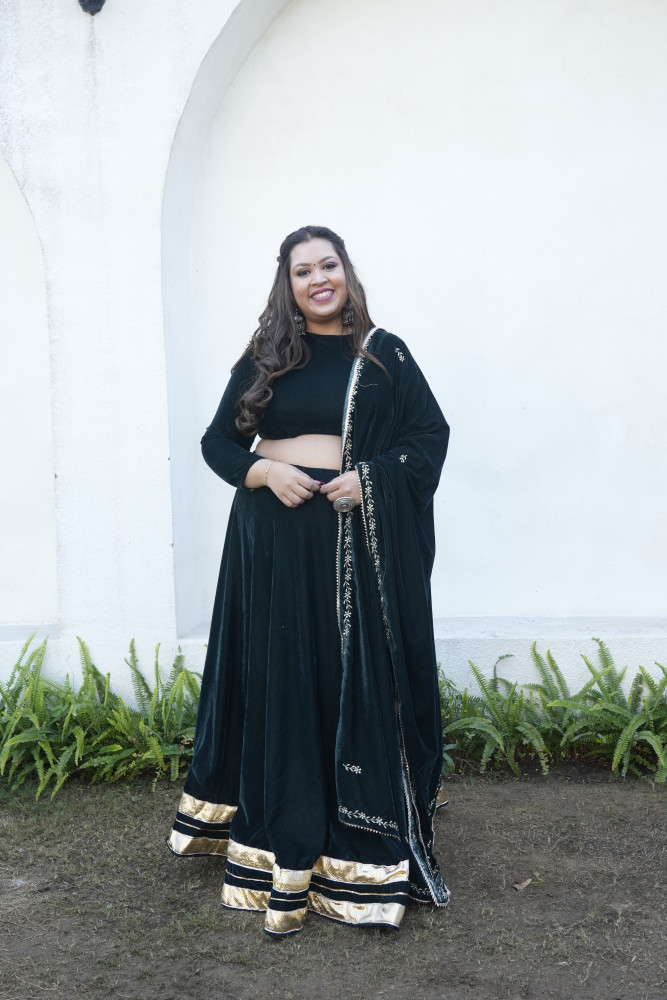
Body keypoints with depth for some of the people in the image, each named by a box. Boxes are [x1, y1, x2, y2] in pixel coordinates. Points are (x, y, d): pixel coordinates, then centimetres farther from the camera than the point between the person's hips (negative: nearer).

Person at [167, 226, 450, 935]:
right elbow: (219, 440, 11)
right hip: (277, 538, 1)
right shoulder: (264, 360, 9)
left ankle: (364, 852, 12)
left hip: (360, 539, -1)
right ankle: (285, 853, 13)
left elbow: (431, 433, 4)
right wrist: (265, 470, -9)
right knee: (282, 683, 4)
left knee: (363, 679, 1)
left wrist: (371, 477, -12)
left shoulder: (385, 355, 6)